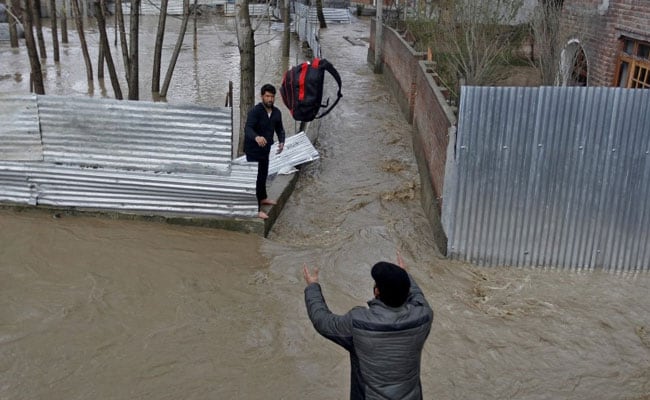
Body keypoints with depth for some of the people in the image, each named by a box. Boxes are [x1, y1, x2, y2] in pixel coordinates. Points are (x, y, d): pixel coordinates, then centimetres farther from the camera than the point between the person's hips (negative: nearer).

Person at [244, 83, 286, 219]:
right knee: (255, 178, -6)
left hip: (265, 148, 7)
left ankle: (262, 198, 45)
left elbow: (279, 129, 9)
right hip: (253, 149, -7)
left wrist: (281, 141, -12)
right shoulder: (255, 111, -23)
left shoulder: (276, 112, -1)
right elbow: (247, 129, -35)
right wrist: (256, 137, -57)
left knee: (263, 174, 24)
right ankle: (256, 209, -2)